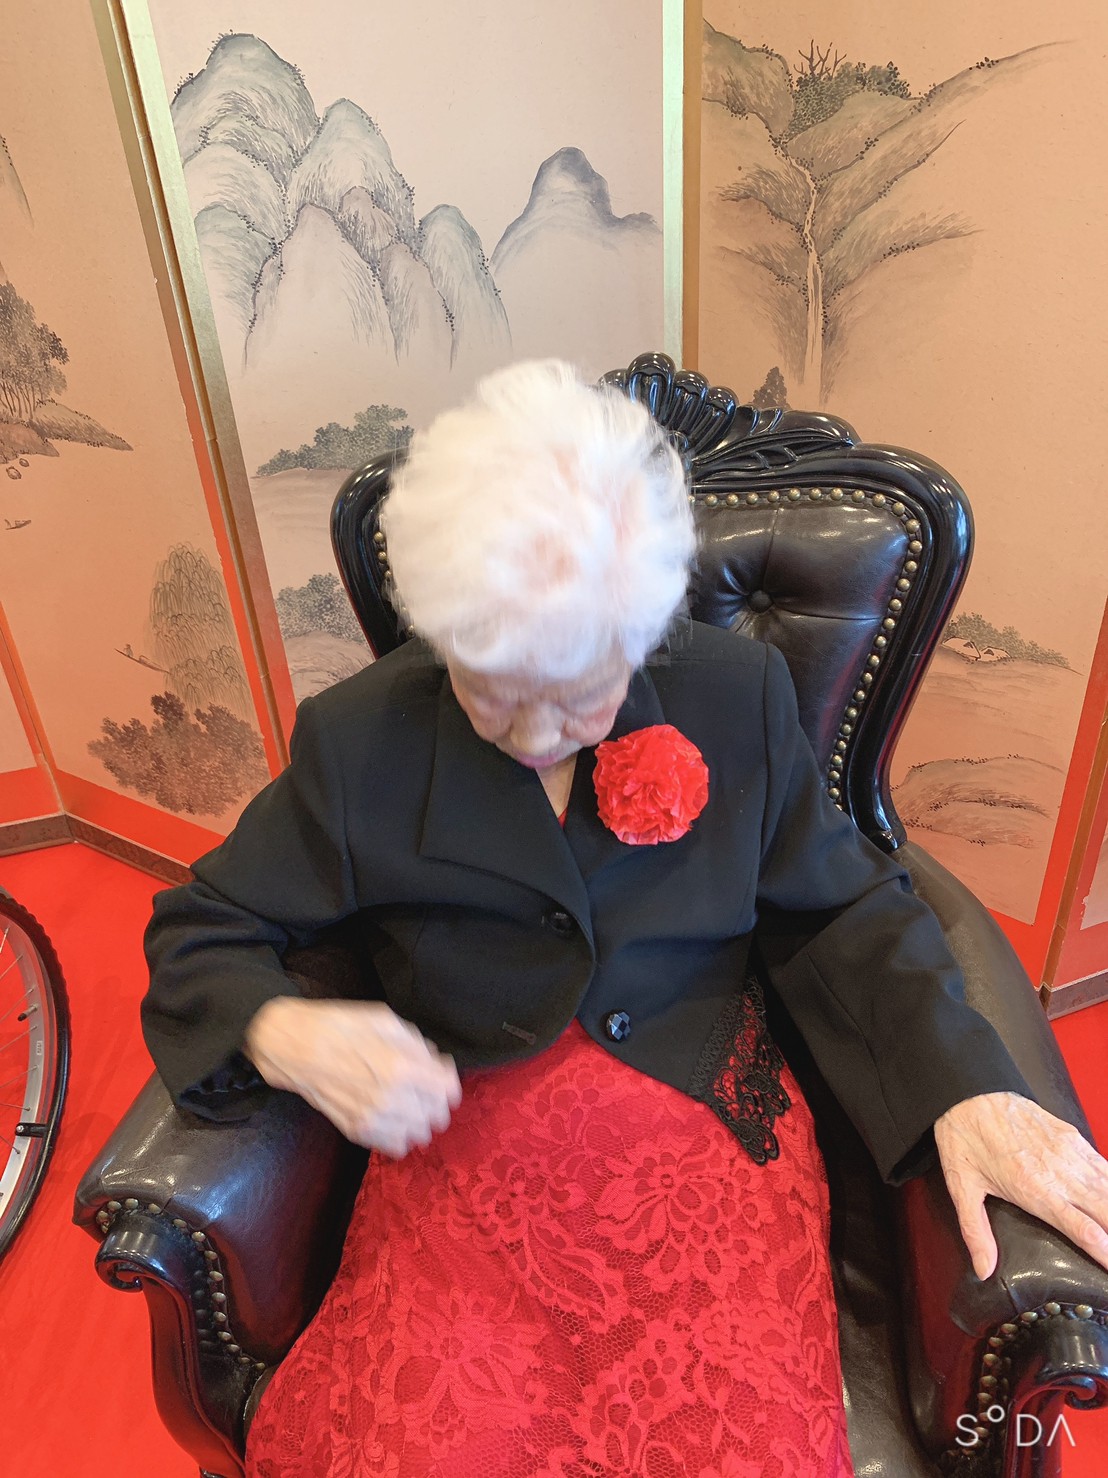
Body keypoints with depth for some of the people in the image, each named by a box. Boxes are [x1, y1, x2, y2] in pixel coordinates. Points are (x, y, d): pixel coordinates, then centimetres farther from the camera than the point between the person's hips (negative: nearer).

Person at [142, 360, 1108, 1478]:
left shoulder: (738, 697, -6)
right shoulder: (360, 739, -8)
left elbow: (843, 910, 3)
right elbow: (202, 929, 1)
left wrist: (965, 1089, -11)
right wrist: (281, 1034, -20)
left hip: (707, 1120, 1)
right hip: (464, 1137, 1)